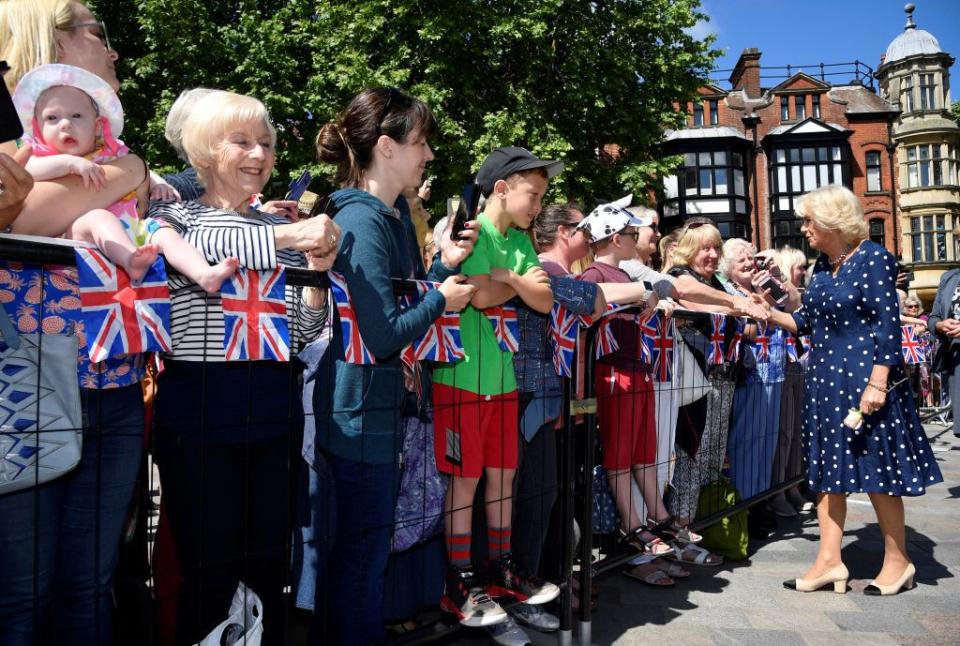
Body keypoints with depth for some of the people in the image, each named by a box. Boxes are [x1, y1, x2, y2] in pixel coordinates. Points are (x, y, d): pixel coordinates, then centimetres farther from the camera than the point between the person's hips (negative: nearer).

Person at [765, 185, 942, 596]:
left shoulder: (873, 259, -10)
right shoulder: (822, 266, 10)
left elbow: (889, 326, -14)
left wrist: (877, 383, -19)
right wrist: (768, 314, 2)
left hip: (865, 378, -7)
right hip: (825, 380, 7)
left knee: (878, 473, 3)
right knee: (827, 471, 8)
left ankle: (898, 562, 20)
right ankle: (829, 561, 15)